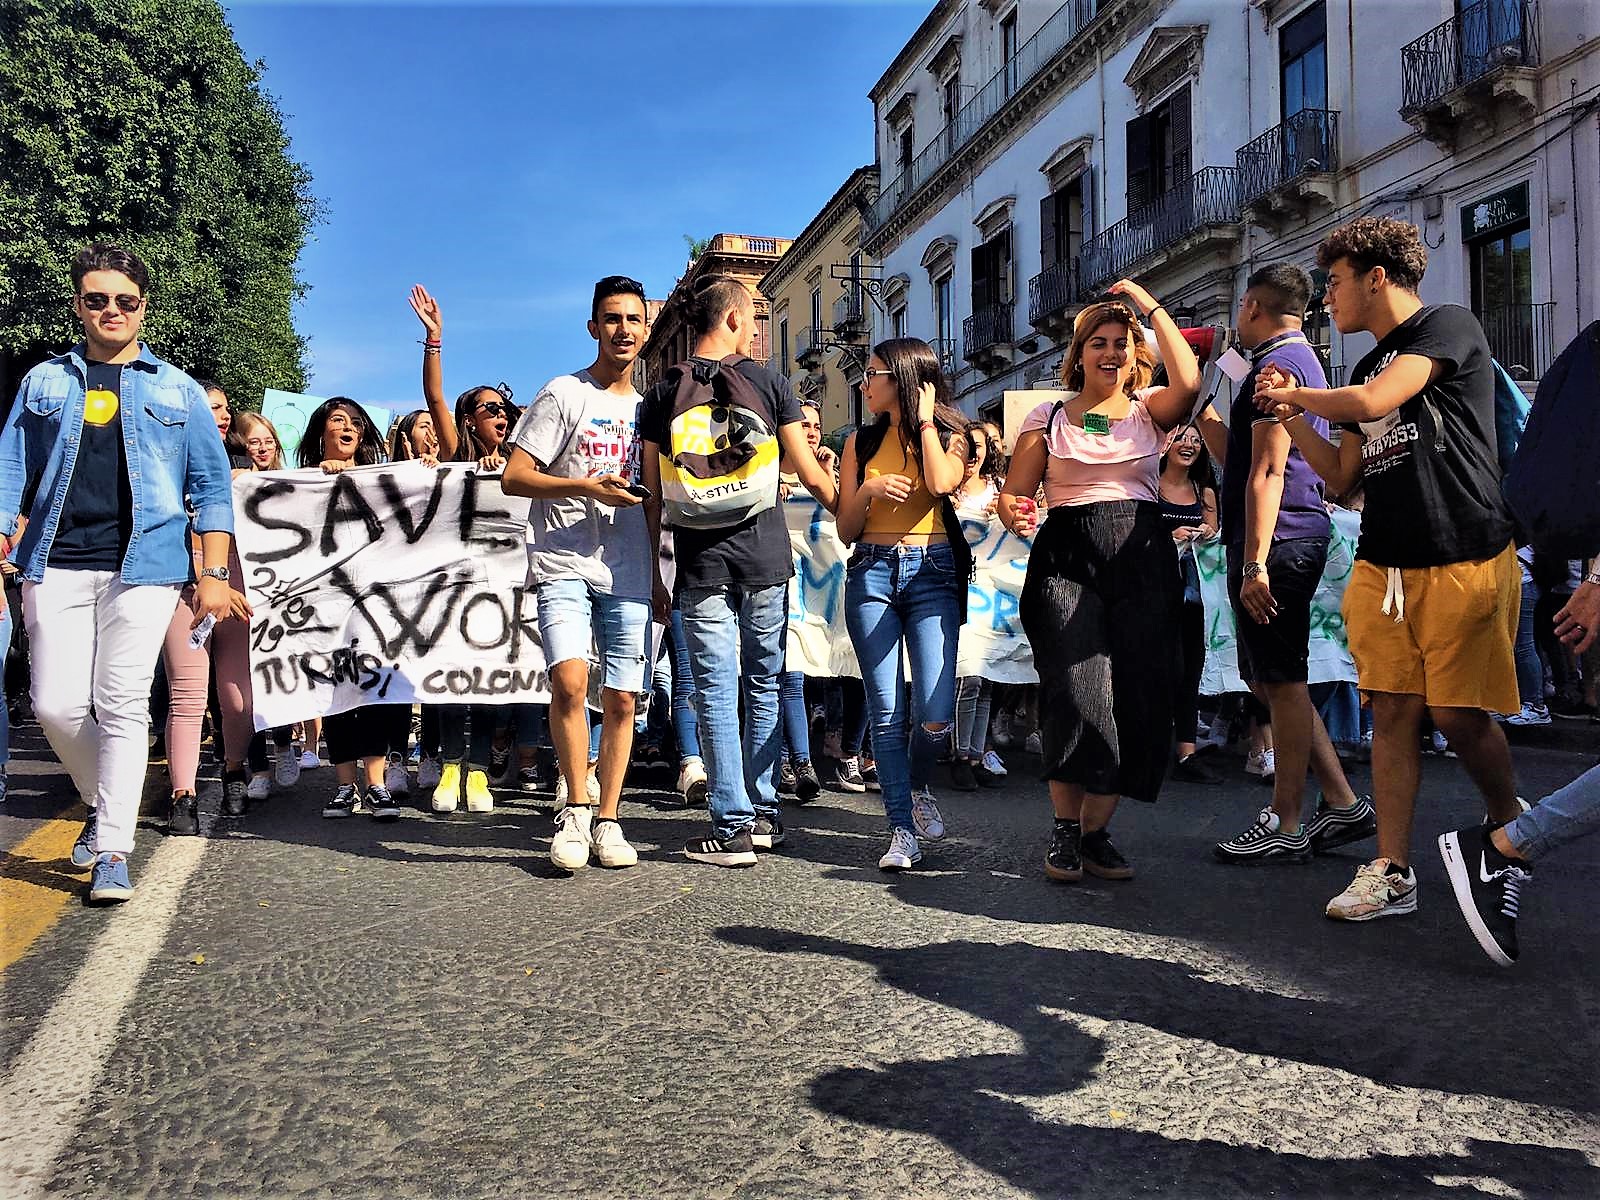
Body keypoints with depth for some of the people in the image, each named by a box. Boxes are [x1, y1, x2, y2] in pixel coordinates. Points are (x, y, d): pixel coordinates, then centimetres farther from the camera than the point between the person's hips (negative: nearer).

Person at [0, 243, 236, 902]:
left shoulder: (177, 390, 12)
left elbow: (211, 486, 9)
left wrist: (215, 575, 1)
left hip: (143, 565, -2)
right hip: (56, 563, 2)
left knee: (122, 704, -5)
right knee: (56, 705, -2)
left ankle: (112, 852, 0)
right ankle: (103, 802, 25)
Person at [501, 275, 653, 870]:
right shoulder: (563, 394, 2)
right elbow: (513, 477, -4)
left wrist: (661, 575, 16)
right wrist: (587, 487, -15)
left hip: (629, 573, 5)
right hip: (564, 564, -4)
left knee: (622, 699, 3)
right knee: (569, 682, -21)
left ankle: (606, 820, 14)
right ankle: (576, 810, -3)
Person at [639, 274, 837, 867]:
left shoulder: (662, 395, 5)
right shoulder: (769, 383, 2)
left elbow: (653, 495, 3)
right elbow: (809, 474, 3)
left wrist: (653, 576, 9)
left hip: (701, 564, 0)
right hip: (765, 557, 0)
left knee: (716, 691, 2)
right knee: (764, 684, 12)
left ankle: (733, 827, 2)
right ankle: (764, 812, 19)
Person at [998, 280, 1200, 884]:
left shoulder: (1149, 409, 12)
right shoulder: (1049, 416, 12)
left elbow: (1189, 382, -11)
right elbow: (1013, 493, 8)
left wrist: (1150, 304, -3)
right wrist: (1017, 517, -16)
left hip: (1142, 558, 2)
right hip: (1066, 557, -1)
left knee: (1138, 695, -4)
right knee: (1078, 691, -15)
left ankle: (1096, 830, 11)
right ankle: (1065, 827, 3)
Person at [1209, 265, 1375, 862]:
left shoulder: (1278, 363, -11)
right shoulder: (1302, 359, 22)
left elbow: (1267, 473, -19)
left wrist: (1254, 563, -22)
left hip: (1278, 543, -10)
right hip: (1296, 538, 10)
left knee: (1281, 682, -4)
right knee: (1269, 679, 14)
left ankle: (1286, 826, 4)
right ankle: (1342, 804, 18)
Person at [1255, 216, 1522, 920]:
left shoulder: (1448, 326, -4)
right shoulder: (1368, 366, 20)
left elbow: (1374, 403, -20)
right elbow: (1341, 476, 19)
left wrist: (1294, 392, -2)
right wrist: (1290, 415, 8)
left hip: (1464, 563, -6)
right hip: (1382, 566, 7)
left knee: (1458, 714, -1)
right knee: (1394, 711, 2)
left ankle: (1509, 824, 26)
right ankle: (1392, 873, 4)